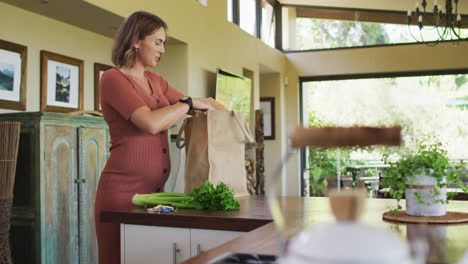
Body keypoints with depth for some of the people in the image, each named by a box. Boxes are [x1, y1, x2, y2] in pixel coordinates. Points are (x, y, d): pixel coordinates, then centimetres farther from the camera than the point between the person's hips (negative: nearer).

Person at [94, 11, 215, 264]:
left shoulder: (154, 80, 15)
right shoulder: (113, 78, -8)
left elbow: (187, 104, 26)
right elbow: (151, 123, -22)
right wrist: (190, 103, -9)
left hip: (154, 189, 7)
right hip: (123, 190, -7)